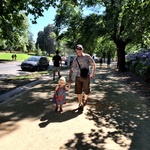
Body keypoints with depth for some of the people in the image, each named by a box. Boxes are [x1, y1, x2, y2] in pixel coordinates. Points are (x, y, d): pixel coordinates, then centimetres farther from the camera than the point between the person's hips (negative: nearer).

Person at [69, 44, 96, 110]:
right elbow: (72, 69, 8)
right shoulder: (75, 59, 6)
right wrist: (70, 77, -2)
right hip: (78, 77, 3)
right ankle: (80, 103, 25)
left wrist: (93, 73, -7)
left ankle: (85, 99, 34)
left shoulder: (87, 56, 0)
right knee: (78, 91, 5)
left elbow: (93, 64, 2)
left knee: (86, 91, 2)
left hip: (86, 76, -2)